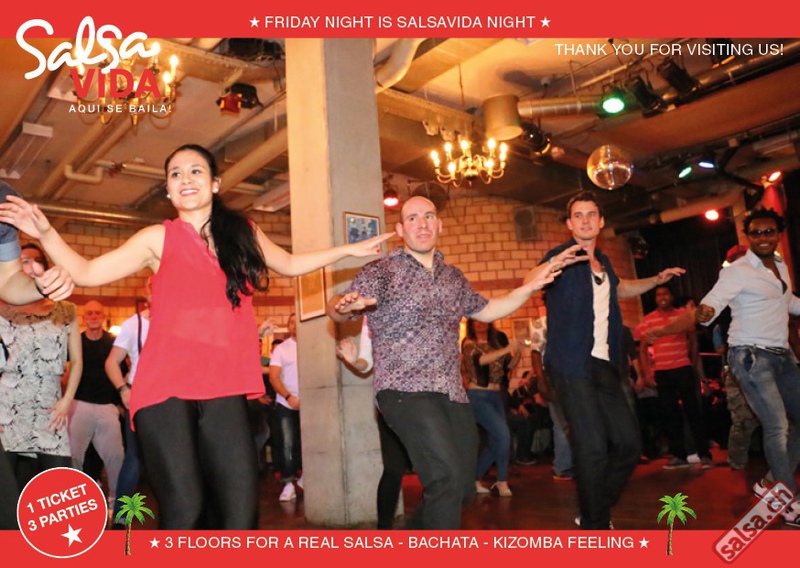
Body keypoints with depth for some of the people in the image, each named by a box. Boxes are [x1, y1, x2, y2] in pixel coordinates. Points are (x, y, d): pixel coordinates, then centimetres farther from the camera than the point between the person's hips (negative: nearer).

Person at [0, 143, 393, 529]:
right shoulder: (158, 238, 6)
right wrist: (45, 233, -9)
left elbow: (291, 265, 29)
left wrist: (350, 250, 32)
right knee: (184, 510, -10)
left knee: (243, 509, -3)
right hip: (167, 386, -2)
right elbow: (86, 272, 6)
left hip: (224, 389, 3)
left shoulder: (244, 233, 14)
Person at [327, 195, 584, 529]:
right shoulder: (382, 271, -2)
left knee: (463, 488, 10)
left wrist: (530, 286, 17)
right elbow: (336, 310, -12)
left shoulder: (453, 277, 16)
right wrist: (344, 306, -37)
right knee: (448, 479, -22)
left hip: (453, 395, 7)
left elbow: (486, 311, 28)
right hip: (406, 392, -6)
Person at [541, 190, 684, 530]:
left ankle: (596, 512, 26)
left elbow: (620, 288, 39)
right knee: (592, 448, -9)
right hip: (572, 365, -7)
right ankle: (594, 527, 9)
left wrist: (657, 280, 29)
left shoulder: (603, 262, 17)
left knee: (628, 443, 7)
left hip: (604, 365, 7)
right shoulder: (561, 257, -3)